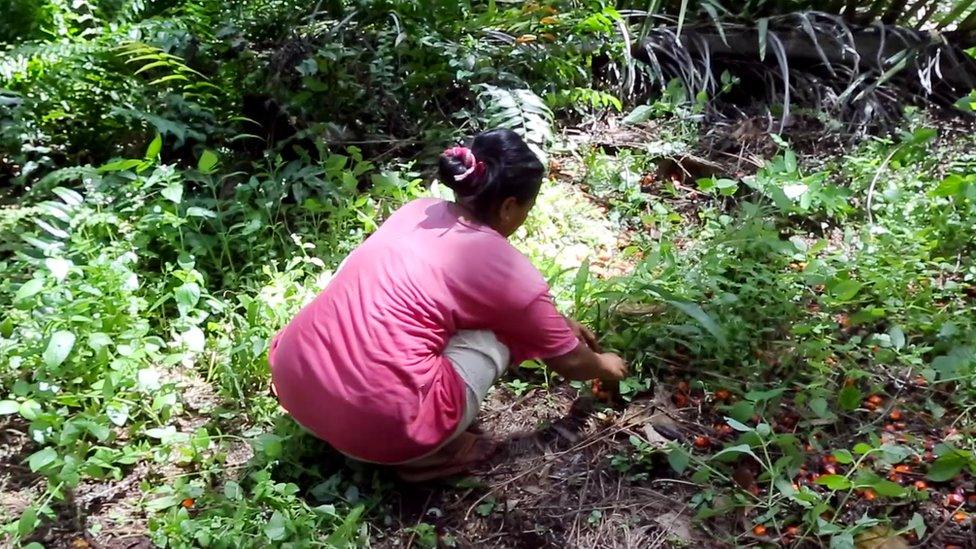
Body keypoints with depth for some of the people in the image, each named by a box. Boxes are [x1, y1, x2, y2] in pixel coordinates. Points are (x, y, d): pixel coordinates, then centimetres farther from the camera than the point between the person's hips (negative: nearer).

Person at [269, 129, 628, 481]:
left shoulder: (419, 211, 12)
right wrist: (604, 366, 34)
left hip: (294, 382, 7)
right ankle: (424, 451, 4)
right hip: (380, 423, -6)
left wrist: (556, 323, 40)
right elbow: (569, 363, 12)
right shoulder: (506, 268, -5)